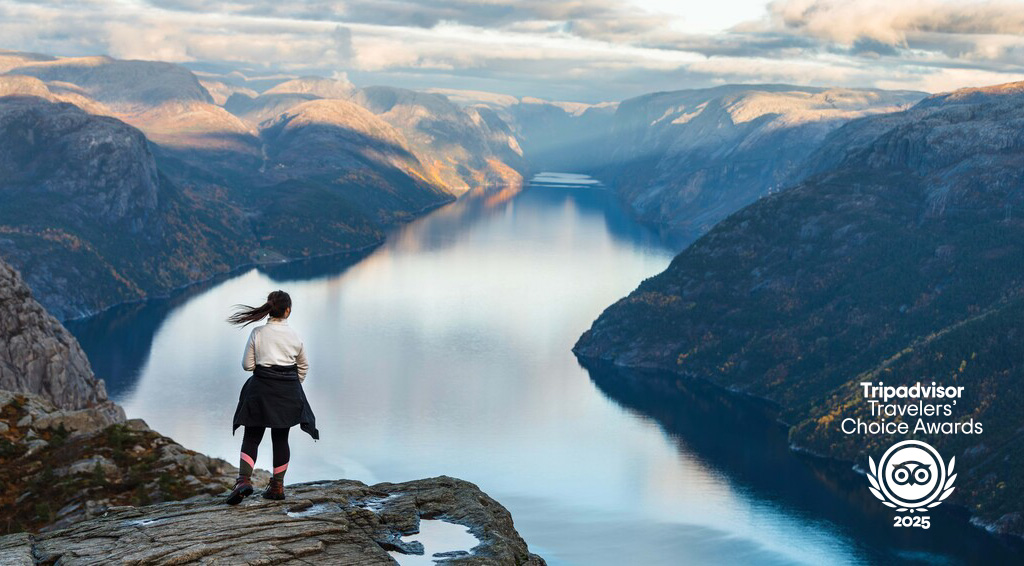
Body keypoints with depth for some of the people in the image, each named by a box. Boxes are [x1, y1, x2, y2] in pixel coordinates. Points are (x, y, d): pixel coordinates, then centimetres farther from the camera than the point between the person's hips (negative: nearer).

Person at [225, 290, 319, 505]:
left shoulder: (257, 333, -6)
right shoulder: (294, 336, 1)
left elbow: (247, 365, -2)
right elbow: (304, 366, 13)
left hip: (262, 390, -2)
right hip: (288, 392, 2)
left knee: (251, 437, 4)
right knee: (281, 438, 11)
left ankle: (244, 480, -15)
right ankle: (277, 486, 13)